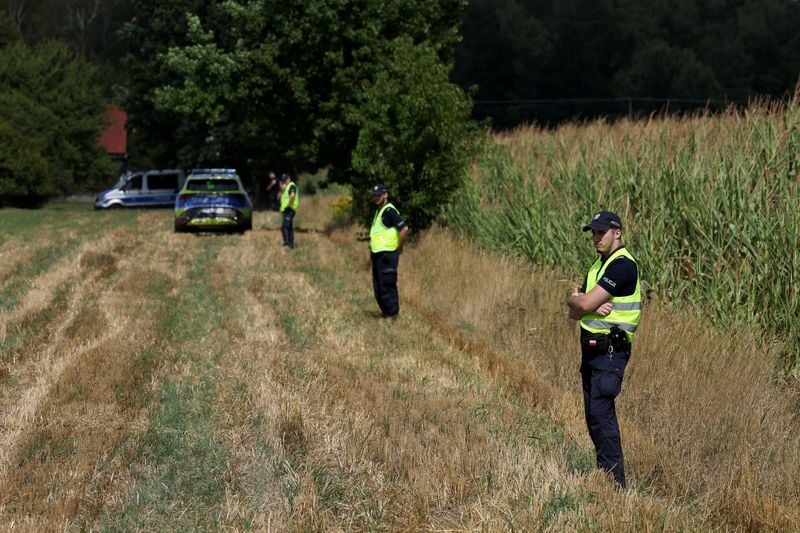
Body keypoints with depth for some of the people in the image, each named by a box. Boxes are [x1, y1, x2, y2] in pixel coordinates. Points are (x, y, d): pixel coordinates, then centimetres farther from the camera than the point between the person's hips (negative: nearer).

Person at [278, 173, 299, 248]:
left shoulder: (292, 186, -11)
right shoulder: (286, 187, 20)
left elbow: (292, 195, -31)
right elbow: (280, 197, 14)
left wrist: (289, 204, -21)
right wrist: (282, 190, -3)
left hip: (289, 209, -10)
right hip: (284, 209, 10)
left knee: (284, 227, -18)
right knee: (289, 227, 11)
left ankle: (287, 242, -24)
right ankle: (291, 244, 14)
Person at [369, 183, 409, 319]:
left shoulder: (389, 211, -14)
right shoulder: (379, 211, 17)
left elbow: (404, 229, -22)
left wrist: (399, 248, -14)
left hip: (387, 255, -10)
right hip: (377, 254, 10)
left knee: (386, 286, -8)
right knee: (378, 287, 12)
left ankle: (392, 313, -4)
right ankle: (386, 312, 20)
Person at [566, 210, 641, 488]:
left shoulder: (622, 265, -14)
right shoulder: (599, 265, 17)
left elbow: (583, 304, -20)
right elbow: (575, 313, 11)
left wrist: (575, 299, 3)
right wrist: (592, 308, -11)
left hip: (610, 349, -10)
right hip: (592, 348, 10)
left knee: (601, 412, -14)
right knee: (593, 414, 10)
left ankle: (614, 482, -13)